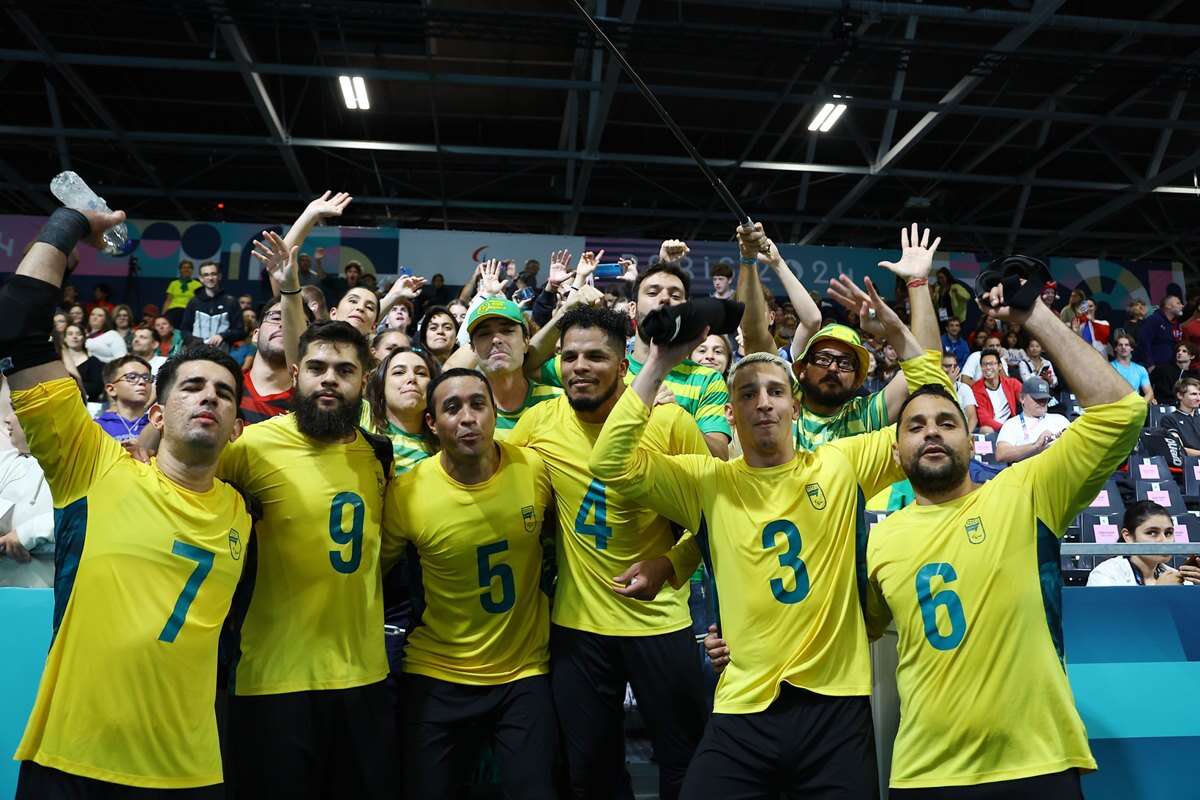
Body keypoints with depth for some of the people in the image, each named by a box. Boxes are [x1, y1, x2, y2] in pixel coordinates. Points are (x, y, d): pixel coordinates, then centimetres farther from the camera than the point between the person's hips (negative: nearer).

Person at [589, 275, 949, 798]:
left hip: (835, 701, 1)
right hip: (743, 707, 0)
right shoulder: (705, 482, 0)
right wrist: (658, 366, -12)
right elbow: (610, 463, -11)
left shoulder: (842, 464, 4)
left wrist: (897, 332, -3)